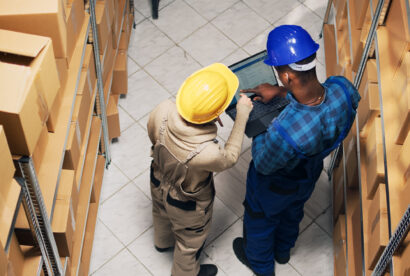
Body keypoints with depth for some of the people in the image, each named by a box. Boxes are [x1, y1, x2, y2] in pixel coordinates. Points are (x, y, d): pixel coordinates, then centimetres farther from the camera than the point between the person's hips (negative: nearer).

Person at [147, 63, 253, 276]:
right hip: (187, 205, -5)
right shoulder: (206, 153, -48)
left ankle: (163, 242, 72)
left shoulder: (162, 111, -36)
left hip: (159, 183, 5)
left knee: (162, 214, 39)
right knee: (190, 241, 30)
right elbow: (229, 158, -22)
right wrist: (242, 117, -19)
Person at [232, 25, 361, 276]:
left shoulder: (283, 133, -51)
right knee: (292, 211, 37)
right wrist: (281, 91, -10)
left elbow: (263, 165, -26)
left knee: (260, 220, 30)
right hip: (310, 174, 5)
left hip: (274, 186, -5)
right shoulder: (343, 89, -35)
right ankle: (283, 250, 69)